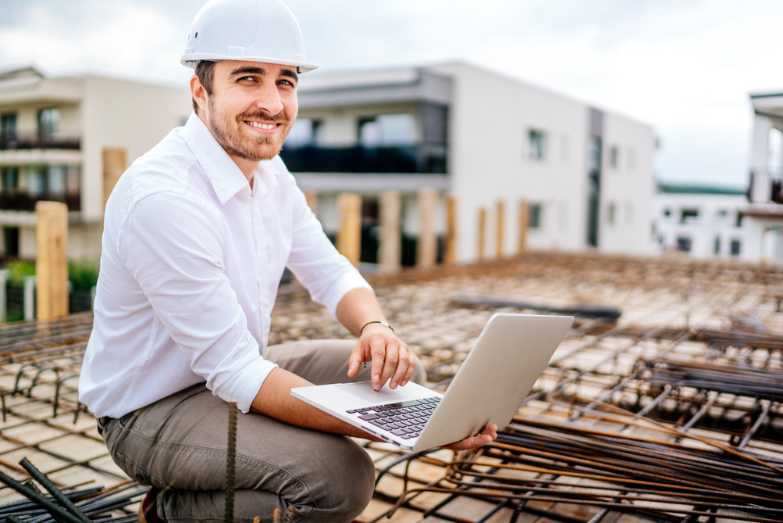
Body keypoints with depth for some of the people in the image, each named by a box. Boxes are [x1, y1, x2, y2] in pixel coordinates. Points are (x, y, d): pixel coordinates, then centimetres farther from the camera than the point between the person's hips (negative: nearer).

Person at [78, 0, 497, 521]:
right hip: (151, 411, -8)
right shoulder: (162, 197, -28)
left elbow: (331, 273, 5)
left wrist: (376, 329, -19)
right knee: (340, 478, -28)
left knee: (400, 369, 0)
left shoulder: (270, 172, 0)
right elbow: (233, 371, -29)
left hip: (234, 368, 8)